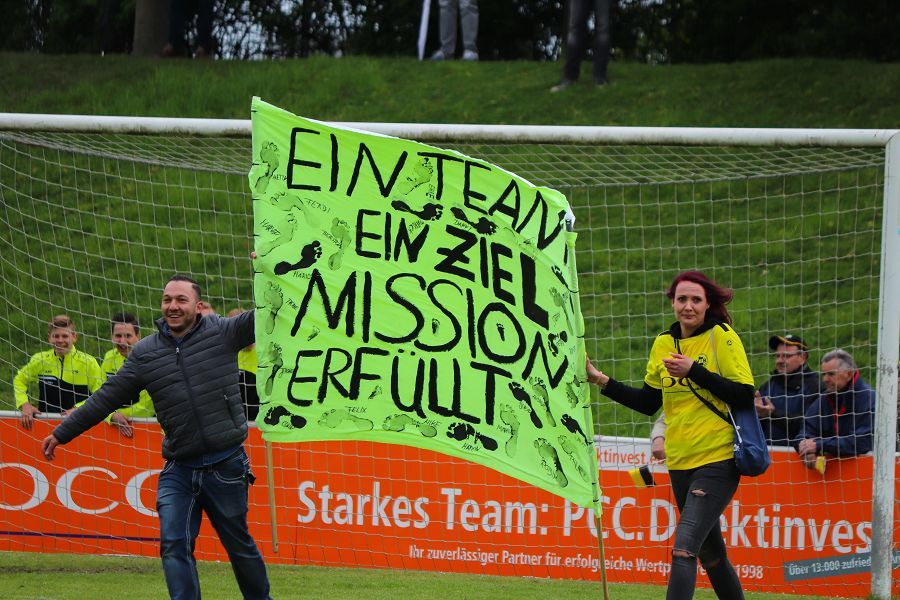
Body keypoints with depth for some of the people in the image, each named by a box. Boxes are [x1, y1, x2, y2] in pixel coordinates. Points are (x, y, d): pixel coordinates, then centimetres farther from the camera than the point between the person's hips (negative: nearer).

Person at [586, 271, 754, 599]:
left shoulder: (721, 337, -7)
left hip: (718, 461, -7)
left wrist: (694, 370, -19)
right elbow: (648, 403, 16)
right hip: (680, 462, 7)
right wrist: (602, 381, 7)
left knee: (683, 549, -19)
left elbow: (744, 396, -14)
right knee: (710, 553, 17)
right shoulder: (663, 343, 9)